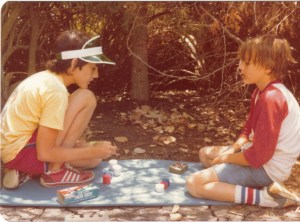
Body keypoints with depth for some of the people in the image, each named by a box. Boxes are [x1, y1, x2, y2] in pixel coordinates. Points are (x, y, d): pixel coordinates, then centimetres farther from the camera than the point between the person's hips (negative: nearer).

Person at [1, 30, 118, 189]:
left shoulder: (45, 77, 8)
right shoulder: (56, 91, -21)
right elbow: (45, 153, -21)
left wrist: (92, 150, 11)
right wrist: (92, 151, -13)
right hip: (20, 153, -10)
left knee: (95, 159, 14)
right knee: (86, 98, -14)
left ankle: (27, 172, 7)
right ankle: (55, 171, -8)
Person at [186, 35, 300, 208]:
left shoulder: (271, 98, -26)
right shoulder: (262, 92, 9)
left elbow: (259, 156, -26)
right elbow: (249, 130, 17)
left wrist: (226, 157, -11)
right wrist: (231, 150, -1)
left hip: (266, 167, -11)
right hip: (260, 155, 11)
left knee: (194, 184, -16)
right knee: (205, 154, 25)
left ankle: (266, 197, -15)